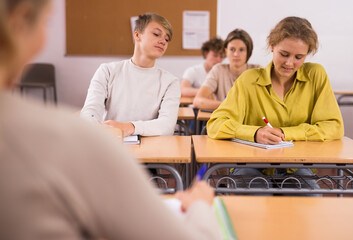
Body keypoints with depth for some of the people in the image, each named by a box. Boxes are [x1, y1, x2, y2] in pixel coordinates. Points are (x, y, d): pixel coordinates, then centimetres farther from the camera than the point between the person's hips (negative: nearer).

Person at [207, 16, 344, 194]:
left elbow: (334, 127, -3)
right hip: (252, 164, -1)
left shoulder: (316, 75, -1)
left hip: (295, 167, 2)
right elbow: (215, 125, -12)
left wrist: (284, 133, -13)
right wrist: (255, 133, -30)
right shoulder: (249, 80, -4)